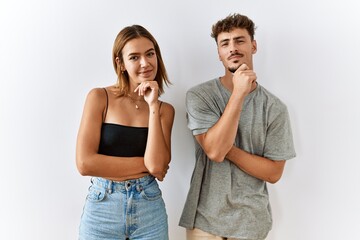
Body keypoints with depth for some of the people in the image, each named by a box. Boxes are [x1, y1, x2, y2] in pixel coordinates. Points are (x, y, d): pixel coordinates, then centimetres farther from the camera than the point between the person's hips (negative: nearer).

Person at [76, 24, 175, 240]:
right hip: (102, 208, -2)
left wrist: (152, 106, -14)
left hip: (149, 209, 2)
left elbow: (157, 165, -12)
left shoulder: (165, 109, 1)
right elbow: (85, 163, -14)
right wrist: (146, 164, -11)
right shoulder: (99, 97, -6)